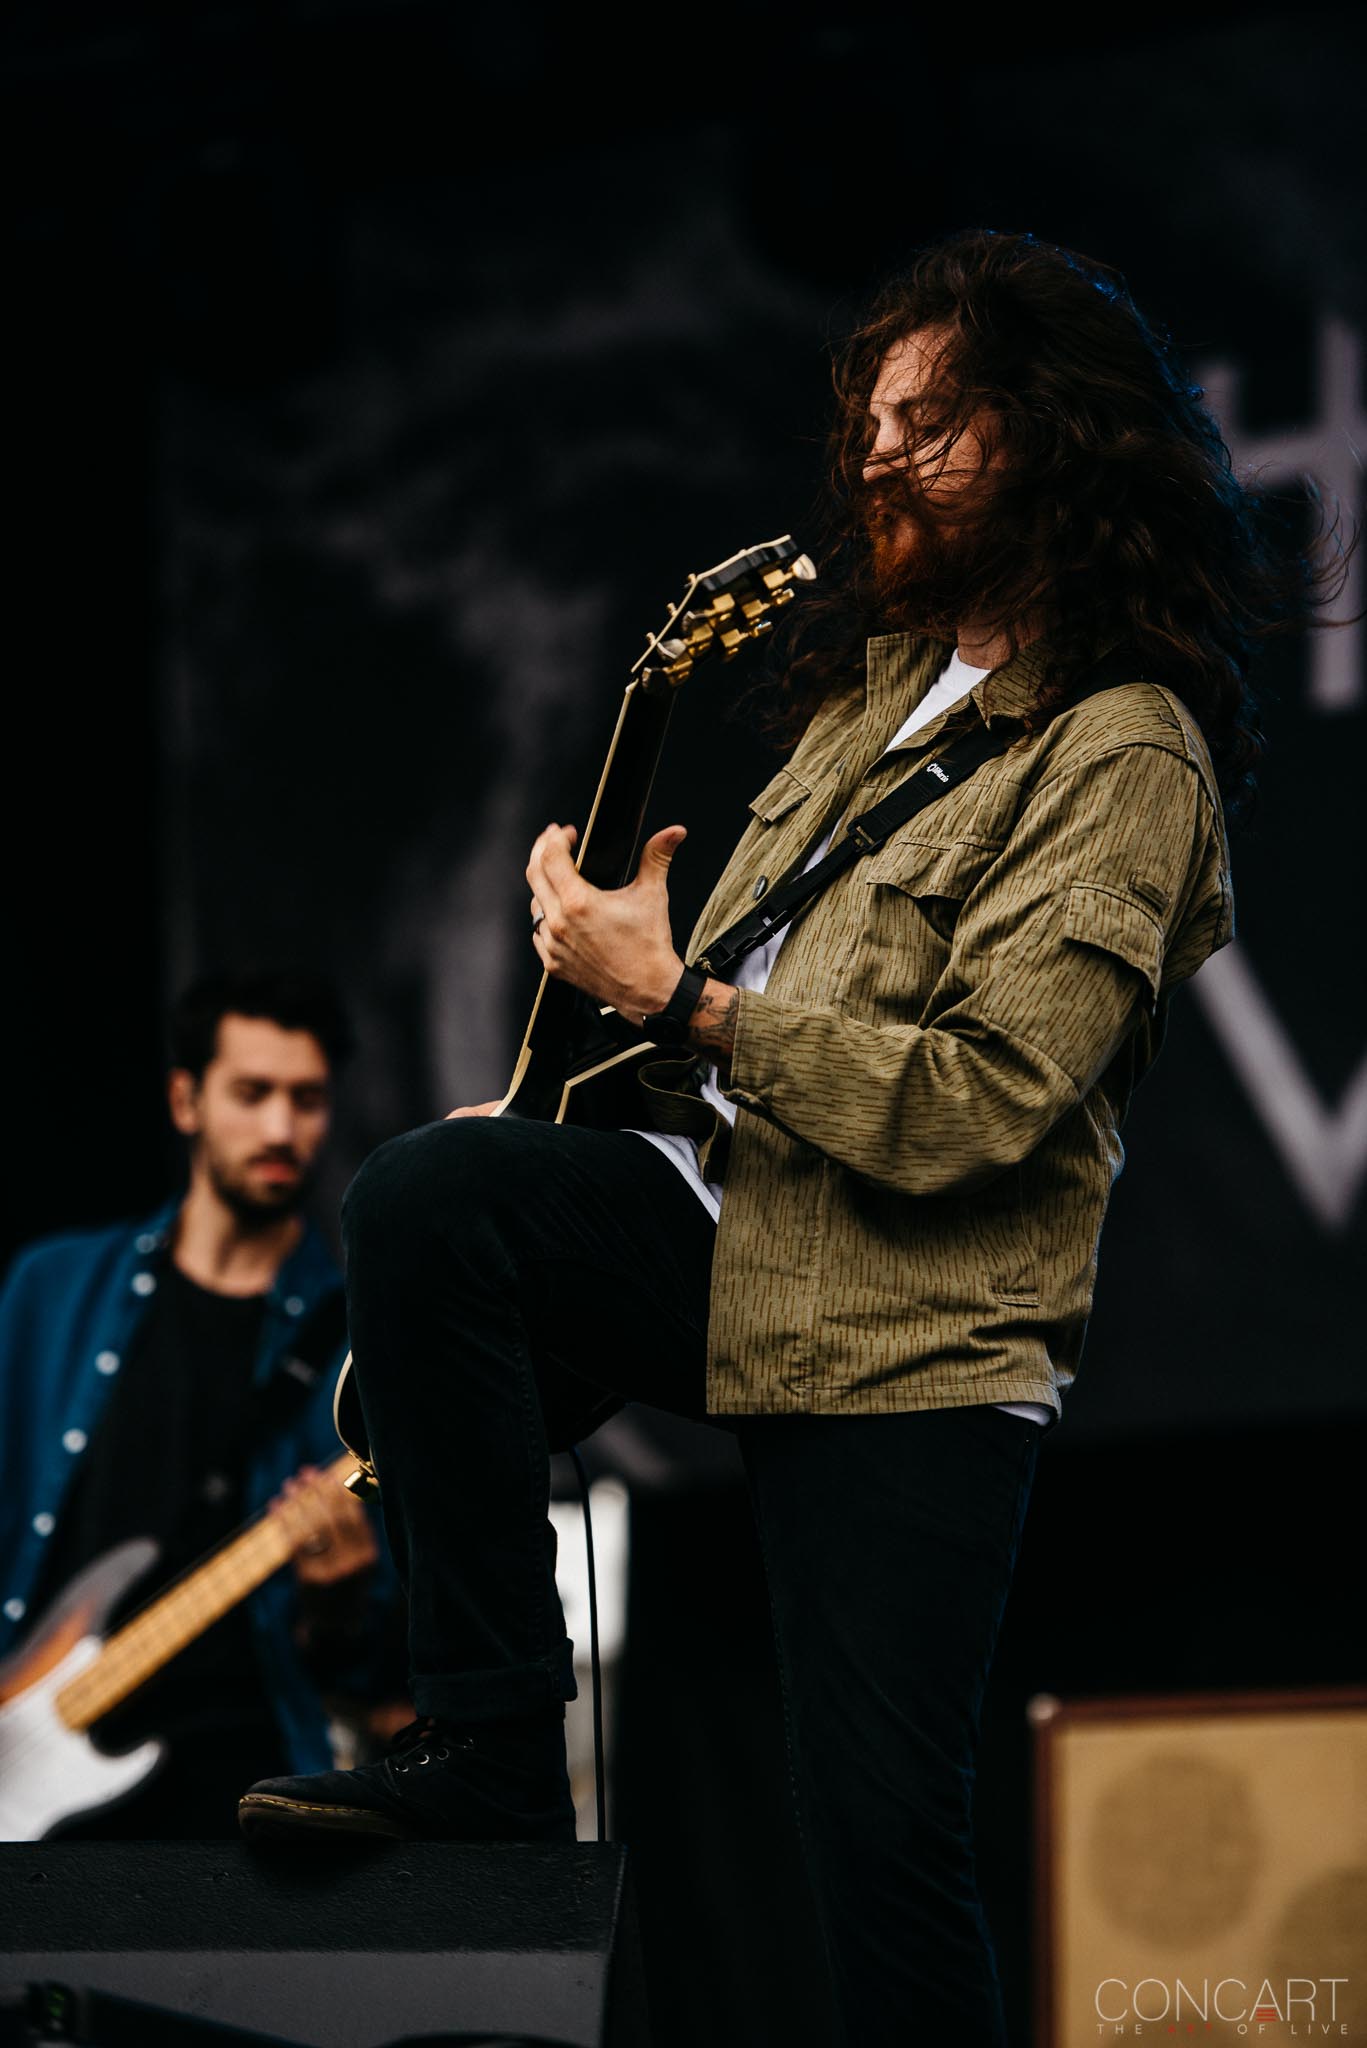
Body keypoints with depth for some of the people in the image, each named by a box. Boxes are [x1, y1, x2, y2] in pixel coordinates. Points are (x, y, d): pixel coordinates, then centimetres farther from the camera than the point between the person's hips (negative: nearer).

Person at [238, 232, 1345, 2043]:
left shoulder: (1124, 760, -12)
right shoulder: (885, 675, 15)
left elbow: (978, 1104, -21)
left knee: (885, 1845, -9)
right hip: (724, 1209, 7)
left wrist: (673, 997, -18)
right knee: (426, 1196, -23)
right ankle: (490, 1758, -17)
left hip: (906, 1339, -7)